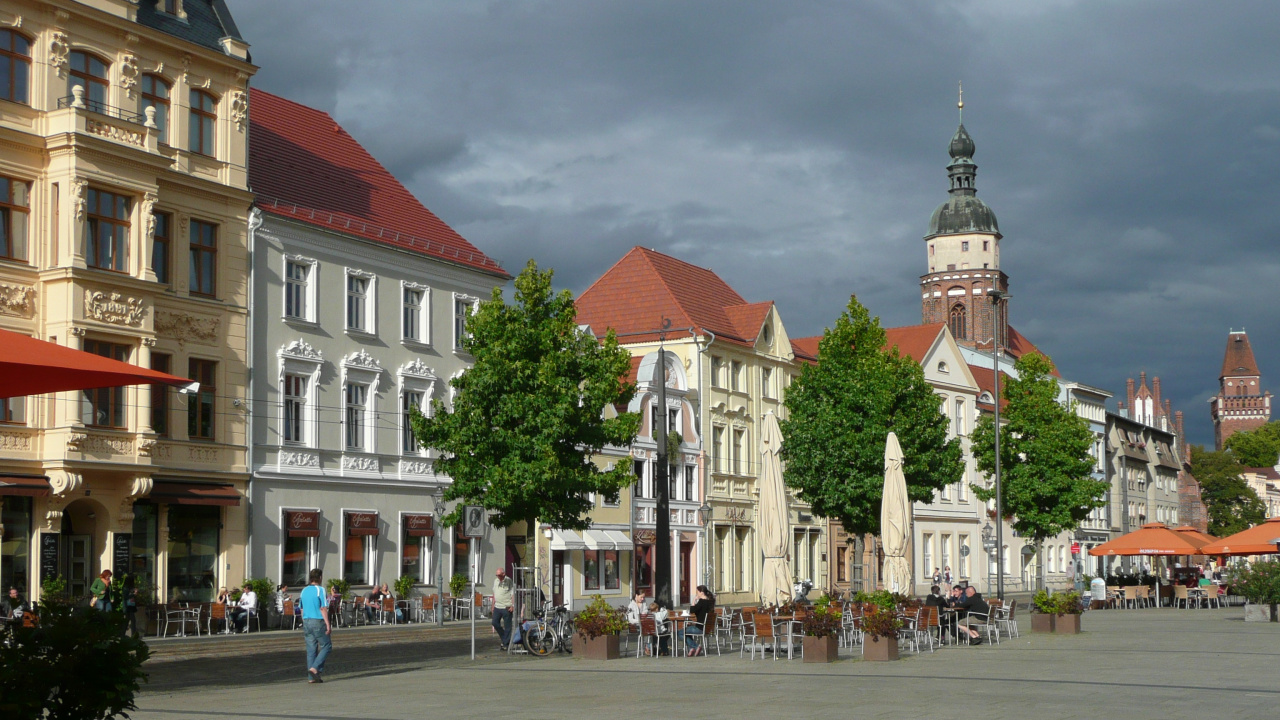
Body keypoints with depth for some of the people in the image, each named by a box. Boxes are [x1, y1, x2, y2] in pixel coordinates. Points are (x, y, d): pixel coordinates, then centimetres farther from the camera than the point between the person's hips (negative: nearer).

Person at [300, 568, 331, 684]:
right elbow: (323, 609, -13)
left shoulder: (304, 590, 11)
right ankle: (315, 668, -10)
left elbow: (302, 608, 15)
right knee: (326, 646, 5)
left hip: (306, 621, 7)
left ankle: (311, 677, 6)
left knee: (311, 649, 8)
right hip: (318, 622, -7)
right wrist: (328, 625, -12)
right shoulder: (320, 590, -10)